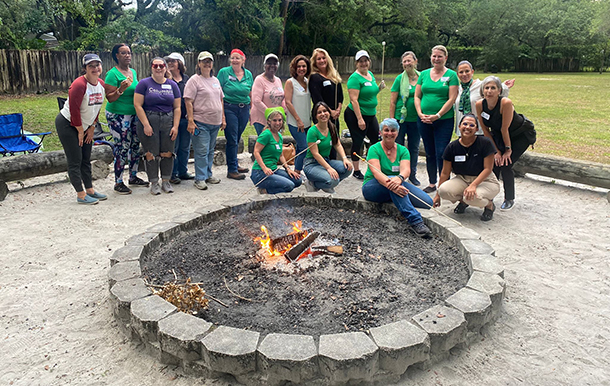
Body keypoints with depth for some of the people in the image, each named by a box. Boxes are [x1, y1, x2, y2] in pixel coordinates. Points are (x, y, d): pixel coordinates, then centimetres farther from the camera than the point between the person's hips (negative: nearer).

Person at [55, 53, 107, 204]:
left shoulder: (101, 84, 0)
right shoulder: (79, 84, -23)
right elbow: (74, 110, -21)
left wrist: (92, 128, 6)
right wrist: (80, 131, -13)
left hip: (85, 125, 8)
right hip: (68, 124, -8)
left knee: (86, 159, 12)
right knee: (75, 161, -4)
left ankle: (90, 190, 20)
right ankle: (81, 195, 1)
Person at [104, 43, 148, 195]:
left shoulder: (133, 72, 13)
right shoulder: (113, 74, -10)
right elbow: (110, 98, -13)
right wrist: (121, 89, -28)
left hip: (134, 114, 8)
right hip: (118, 116, -8)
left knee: (135, 145, 11)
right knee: (122, 148, -8)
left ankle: (133, 177, 24)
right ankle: (118, 183, 2)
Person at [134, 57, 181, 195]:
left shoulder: (172, 85, 10)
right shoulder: (144, 83, 0)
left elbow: (177, 107, 8)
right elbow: (137, 105, -5)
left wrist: (175, 126, -1)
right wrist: (146, 125, -13)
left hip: (168, 122, 3)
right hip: (149, 121, -3)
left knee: (167, 153, 4)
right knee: (151, 154, -1)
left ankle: (166, 181, 17)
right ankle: (154, 183, 11)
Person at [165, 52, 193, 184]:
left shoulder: (186, 78, 12)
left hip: (185, 118, 5)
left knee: (185, 146, 11)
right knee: (173, 147, -1)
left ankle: (183, 171, 24)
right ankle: (172, 174, 10)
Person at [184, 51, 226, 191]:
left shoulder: (215, 80, 16)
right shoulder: (194, 80, -5)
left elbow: (220, 100, 22)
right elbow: (188, 101, -10)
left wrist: (223, 119, 16)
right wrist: (191, 121, -17)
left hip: (215, 122, 7)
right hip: (201, 122, -7)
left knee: (210, 150, 14)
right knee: (202, 151, -7)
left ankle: (208, 174, 24)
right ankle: (200, 179, 0)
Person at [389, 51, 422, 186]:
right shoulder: (400, 79, -2)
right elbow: (392, 102, -3)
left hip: (416, 119, 3)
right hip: (400, 118, -2)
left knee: (414, 147, 11)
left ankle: (412, 175, 24)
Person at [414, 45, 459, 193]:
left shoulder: (451, 75, 0)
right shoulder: (424, 74, 11)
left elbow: (452, 99, -7)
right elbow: (417, 96, 10)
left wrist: (437, 115, -15)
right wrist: (420, 114, -5)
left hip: (444, 120, -4)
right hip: (424, 120, 4)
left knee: (441, 153, -7)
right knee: (430, 153, 11)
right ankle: (432, 184, 22)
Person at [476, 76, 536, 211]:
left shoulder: (505, 103, -34)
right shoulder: (480, 105, -19)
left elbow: (505, 129, -26)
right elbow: (486, 130, -10)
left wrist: (508, 149, -18)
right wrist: (496, 151, -9)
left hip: (522, 134, -5)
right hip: (498, 133, 5)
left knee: (505, 164, -15)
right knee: (494, 162, -6)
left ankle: (509, 199, 5)